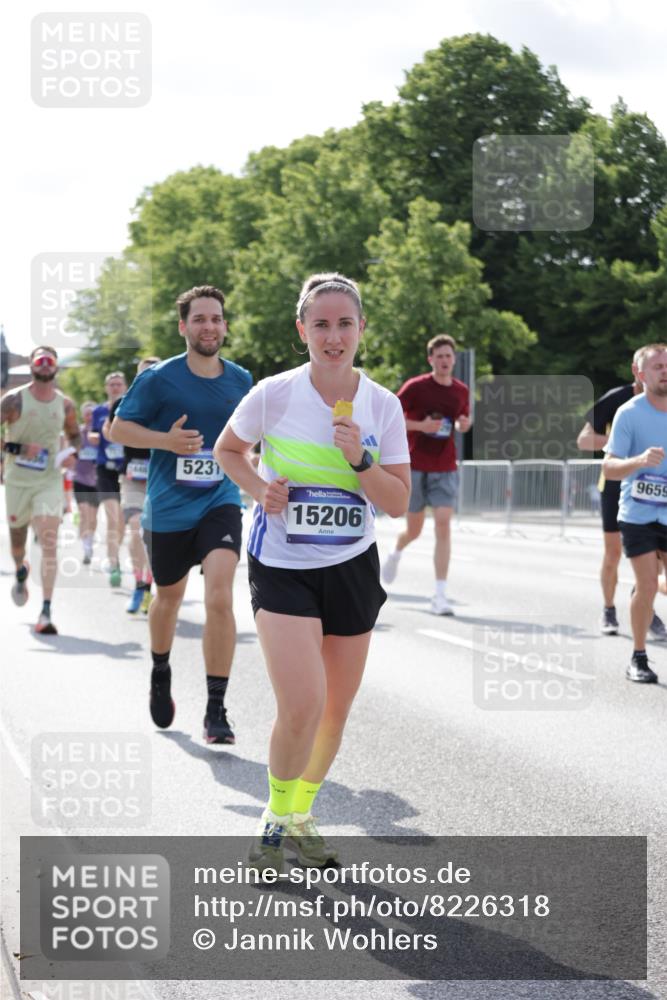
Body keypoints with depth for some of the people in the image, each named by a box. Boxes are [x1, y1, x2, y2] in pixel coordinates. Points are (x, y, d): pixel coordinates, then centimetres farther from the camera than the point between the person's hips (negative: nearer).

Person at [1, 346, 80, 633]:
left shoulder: (65, 404, 3)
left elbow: (74, 435, 20)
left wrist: (72, 452, -1)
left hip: (50, 481, 0)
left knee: (49, 543, -15)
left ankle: (46, 612, -18)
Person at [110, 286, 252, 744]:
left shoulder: (241, 380, 4)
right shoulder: (159, 378, -7)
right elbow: (118, 428, -2)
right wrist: (166, 440, -17)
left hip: (220, 504, 1)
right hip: (167, 508, -1)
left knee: (219, 598, -19)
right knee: (170, 598, 17)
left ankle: (216, 710, -13)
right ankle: (160, 672, 49)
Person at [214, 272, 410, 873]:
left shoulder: (383, 406, -3)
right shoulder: (274, 395, -10)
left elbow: (399, 504, -2)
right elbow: (227, 450, 8)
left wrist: (359, 460, -19)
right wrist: (260, 487, -11)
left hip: (353, 567, 3)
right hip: (282, 568, -3)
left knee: (336, 710, 10)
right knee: (302, 707, -17)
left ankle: (301, 814, 34)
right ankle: (276, 815, 9)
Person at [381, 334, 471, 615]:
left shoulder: (461, 391, 5)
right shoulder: (415, 387, -8)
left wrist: (465, 424, -4)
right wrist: (421, 426, -20)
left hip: (445, 469, 2)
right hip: (415, 467, -2)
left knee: (443, 525, -13)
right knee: (414, 530, 8)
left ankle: (440, 596, -12)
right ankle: (396, 554, 47)